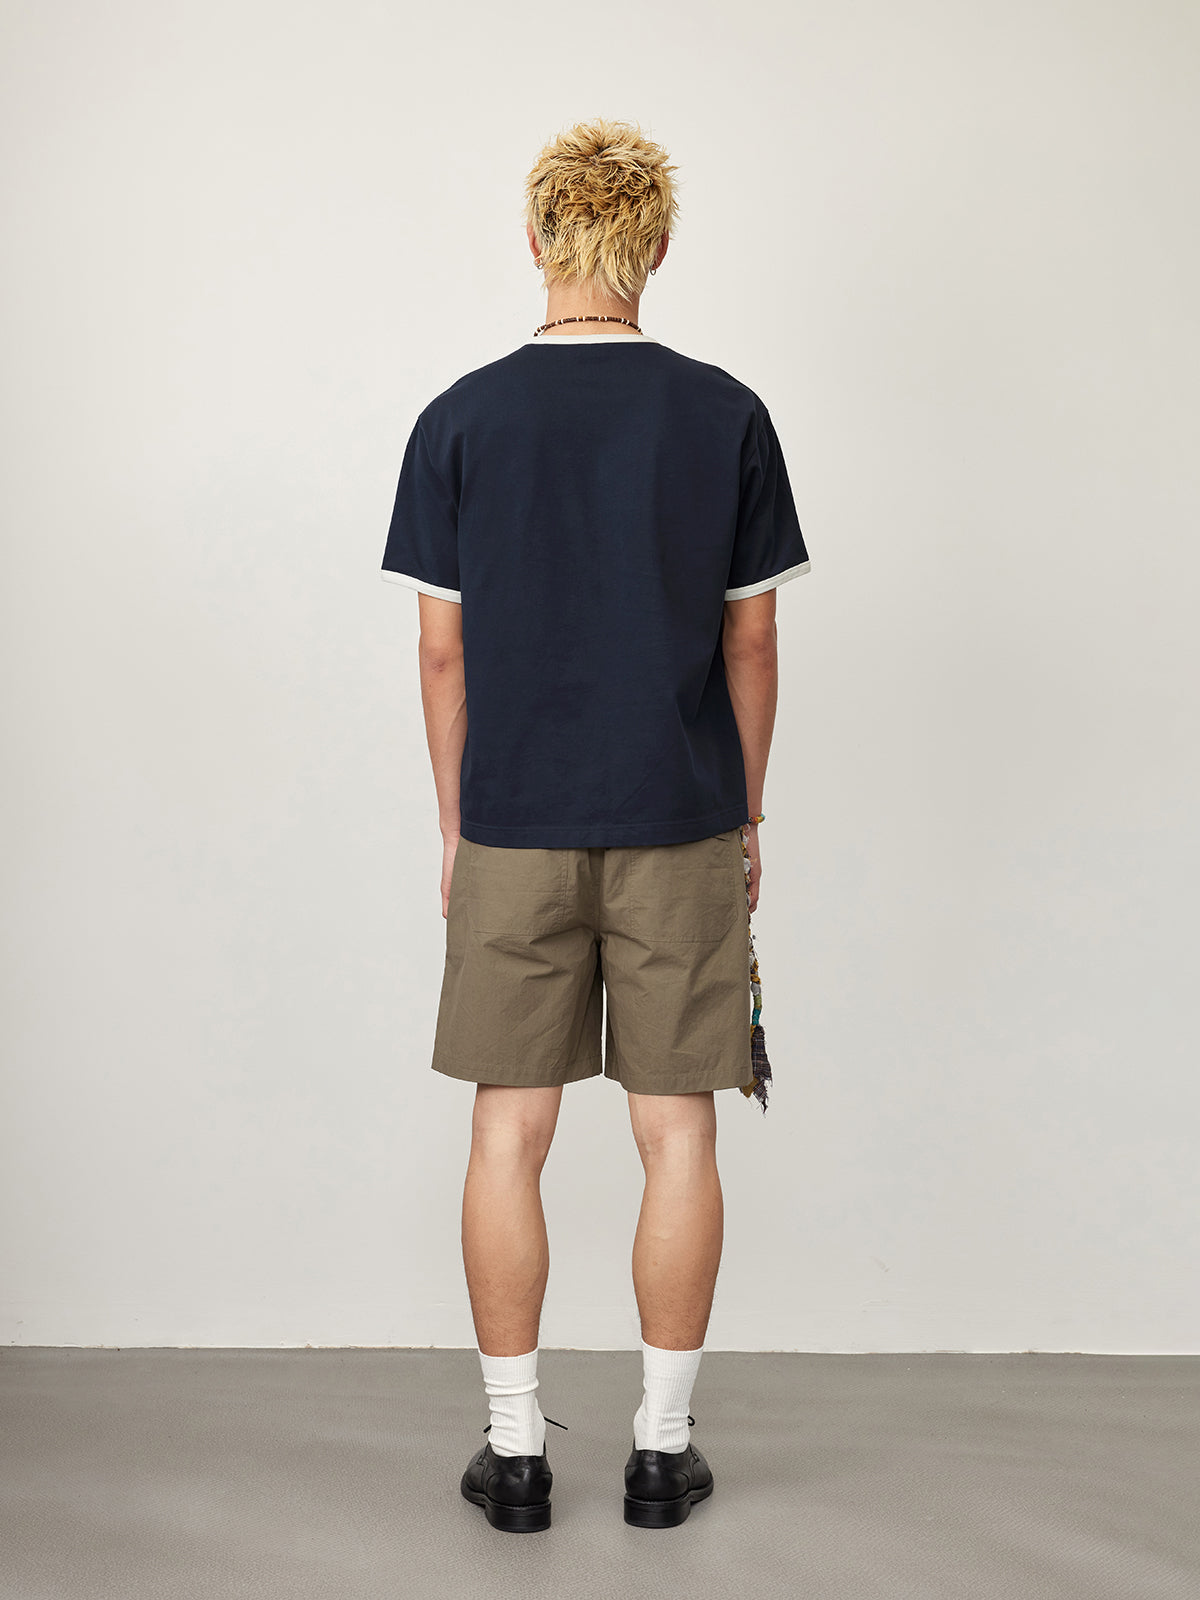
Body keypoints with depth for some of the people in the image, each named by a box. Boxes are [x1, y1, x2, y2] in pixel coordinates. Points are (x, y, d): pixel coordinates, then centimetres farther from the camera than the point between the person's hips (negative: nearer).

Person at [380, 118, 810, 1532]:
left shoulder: (461, 420, -1)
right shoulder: (726, 415, -1)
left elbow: (443, 648, 0)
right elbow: (750, 640, 2)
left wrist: (455, 826, 10)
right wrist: (746, 816, 12)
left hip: (514, 829, 0)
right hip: (680, 827, 0)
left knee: (509, 1136, 8)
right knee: (677, 1136, 8)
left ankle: (515, 1452, 16)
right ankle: (662, 1448, 16)